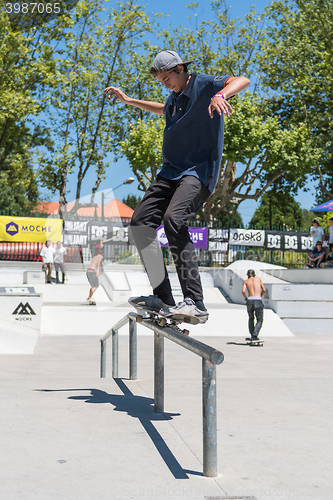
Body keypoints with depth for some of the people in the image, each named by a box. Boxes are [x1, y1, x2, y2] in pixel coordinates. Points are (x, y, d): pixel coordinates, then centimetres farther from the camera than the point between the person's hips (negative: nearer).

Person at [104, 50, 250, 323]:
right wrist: (128, 100, 46)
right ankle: (163, 297, -4)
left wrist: (221, 95, -40)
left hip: (199, 171, -9)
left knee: (173, 218, -32)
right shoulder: (174, 98, 21)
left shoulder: (203, 85, -3)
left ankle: (196, 303, -34)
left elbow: (242, 80, -20)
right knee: (140, 222, -6)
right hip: (171, 171, 9)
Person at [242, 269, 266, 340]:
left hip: (250, 301, 2)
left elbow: (243, 291, -4)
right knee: (259, 320, 5)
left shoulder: (245, 281, 13)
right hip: (258, 301, -2)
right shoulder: (258, 279, 16)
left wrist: (245, 298, 12)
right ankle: (254, 336, -11)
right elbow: (264, 290, 13)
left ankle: (252, 335, 20)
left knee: (251, 319, 22)